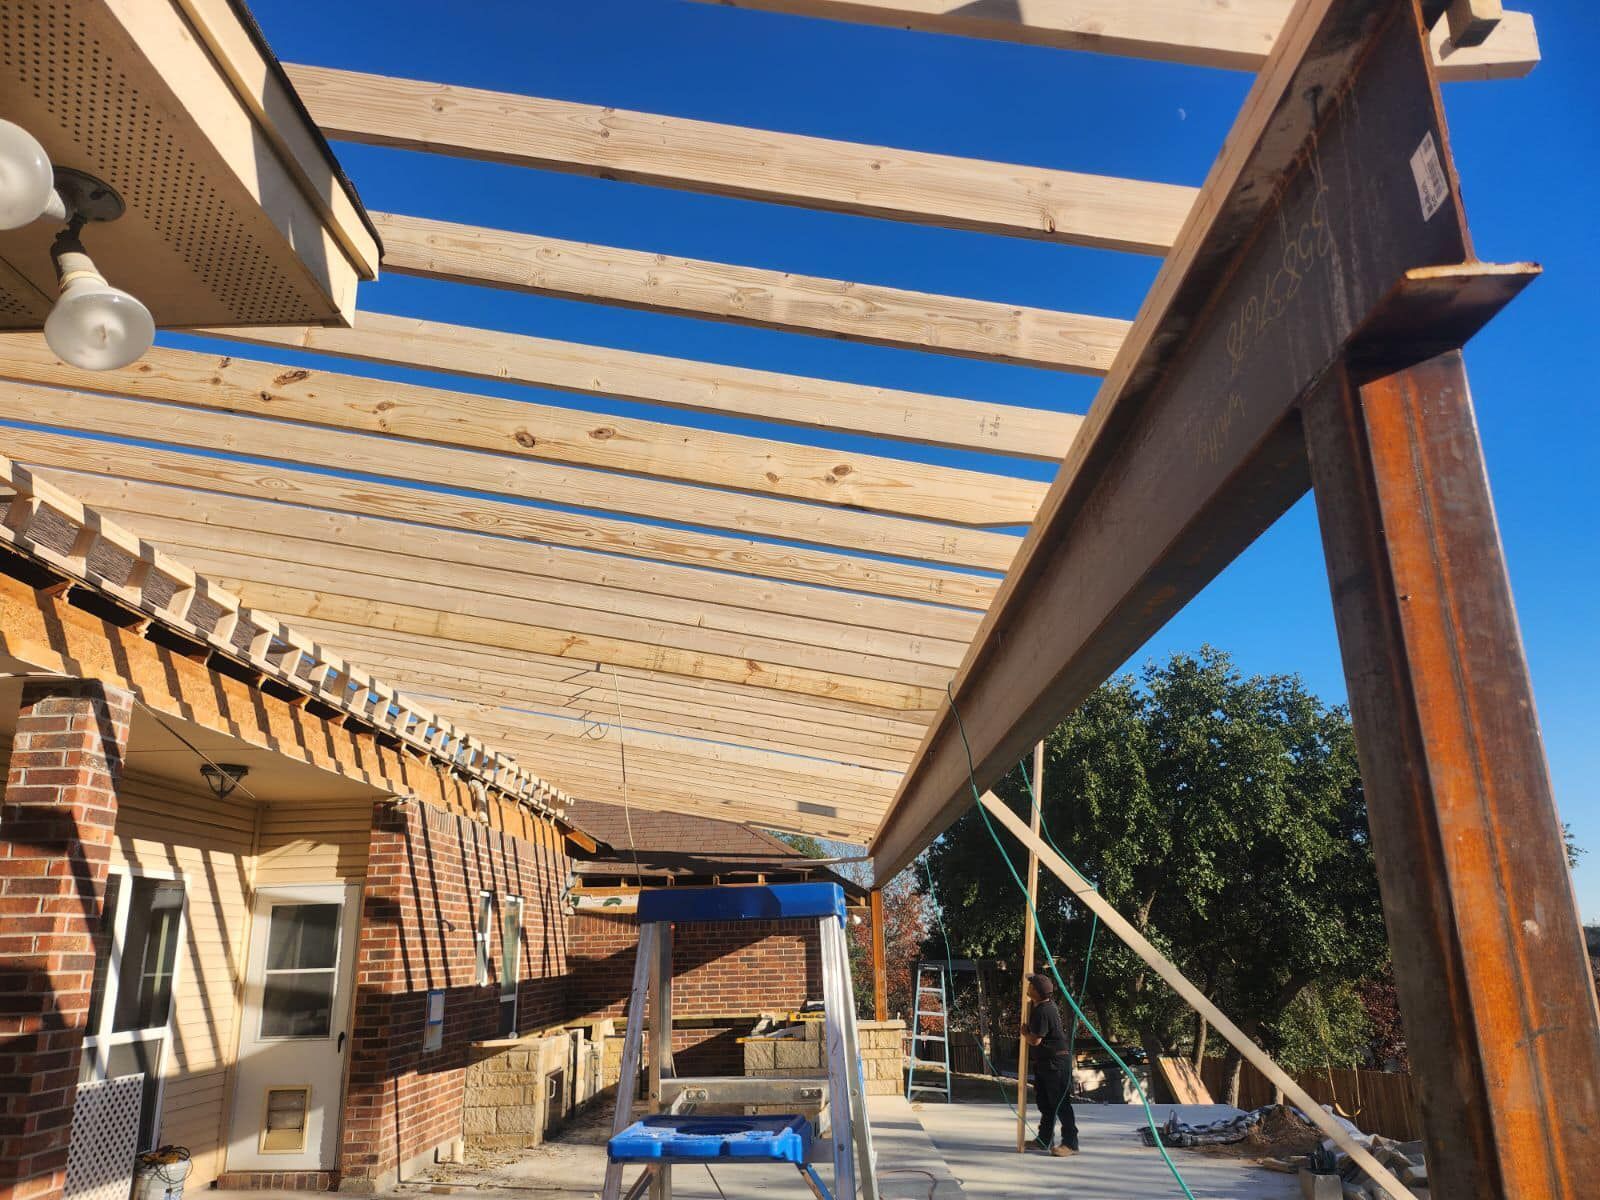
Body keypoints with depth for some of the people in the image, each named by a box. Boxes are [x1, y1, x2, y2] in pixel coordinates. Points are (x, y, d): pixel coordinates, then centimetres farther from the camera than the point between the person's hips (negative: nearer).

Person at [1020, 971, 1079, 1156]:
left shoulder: (1043, 1011, -24)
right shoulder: (1039, 1005, 7)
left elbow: (1035, 1040, -21)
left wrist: (1024, 1032, -5)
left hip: (1056, 1061, -11)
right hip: (1043, 1061, 11)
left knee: (1059, 1103, -6)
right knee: (1044, 1101, 17)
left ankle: (1070, 1143, -1)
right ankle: (1044, 1139, 27)